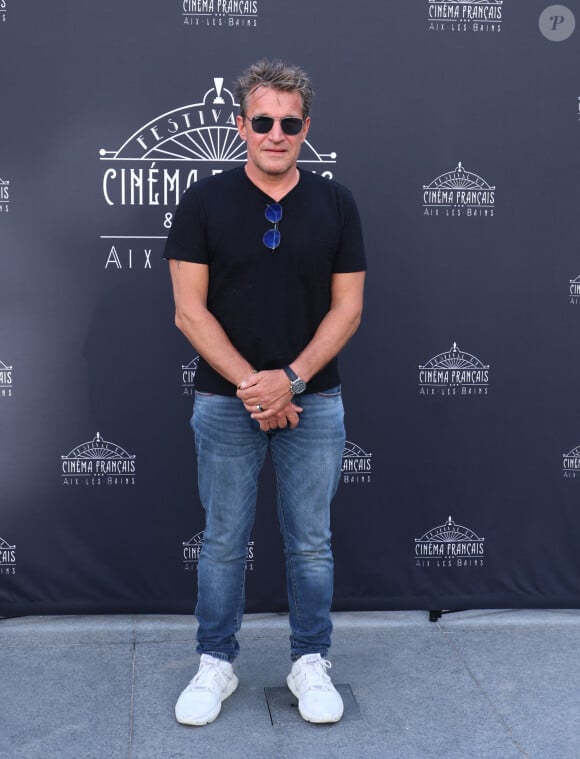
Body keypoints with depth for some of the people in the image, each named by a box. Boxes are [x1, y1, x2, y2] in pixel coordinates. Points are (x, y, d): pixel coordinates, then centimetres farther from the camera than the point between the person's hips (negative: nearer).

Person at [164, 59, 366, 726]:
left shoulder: (335, 204, 1)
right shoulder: (205, 201, -3)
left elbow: (347, 307, -1)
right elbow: (189, 309, -7)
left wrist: (290, 378, -14)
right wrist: (249, 385, -15)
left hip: (313, 401, 1)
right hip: (225, 402, -1)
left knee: (311, 542, 10)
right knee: (223, 541, 10)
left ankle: (311, 662, 25)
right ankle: (216, 663, 25)